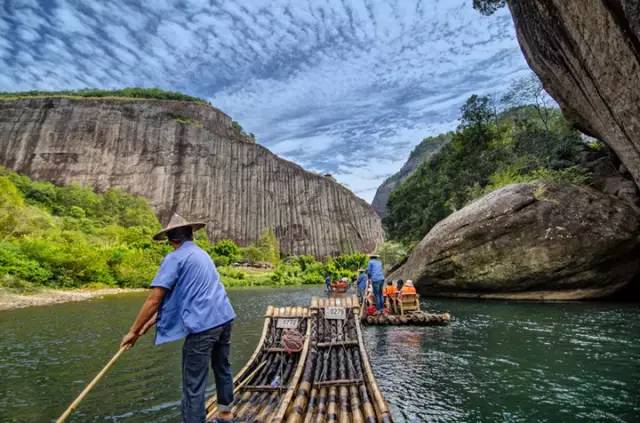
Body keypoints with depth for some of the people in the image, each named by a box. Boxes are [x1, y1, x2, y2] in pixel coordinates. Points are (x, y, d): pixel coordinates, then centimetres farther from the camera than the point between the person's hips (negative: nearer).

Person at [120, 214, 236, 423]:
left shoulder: (174, 258, -3)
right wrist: (151, 322, 23)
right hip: (224, 317, 8)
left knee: (193, 385, 3)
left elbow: (155, 299, -8)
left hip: (203, 324, -8)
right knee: (222, 367, 25)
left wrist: (134, 331, 3)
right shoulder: (202, 254, 20)